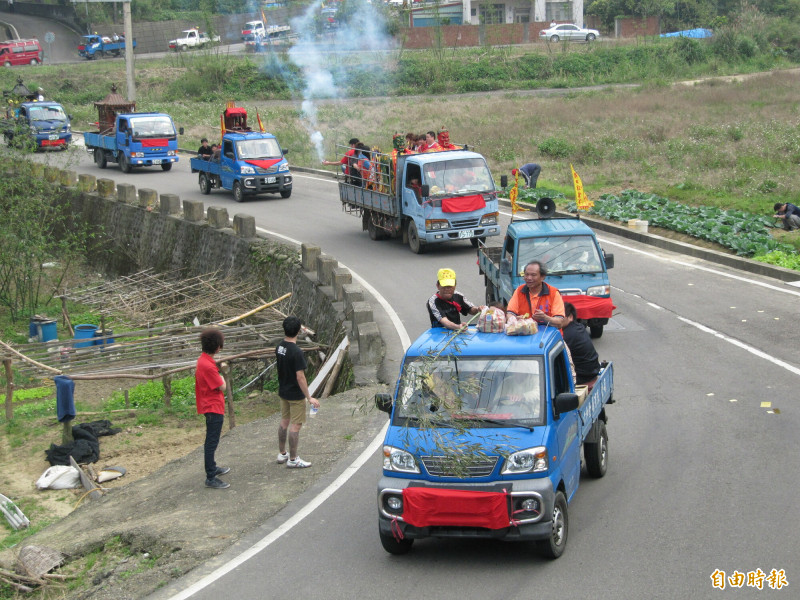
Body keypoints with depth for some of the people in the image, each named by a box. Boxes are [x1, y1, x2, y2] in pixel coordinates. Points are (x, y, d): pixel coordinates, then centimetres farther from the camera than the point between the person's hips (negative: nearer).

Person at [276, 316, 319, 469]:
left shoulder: (279, 347, -1)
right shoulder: (297, 352, -25)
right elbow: (300, 377, -24)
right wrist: (309, 398, -18)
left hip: (283, 391, 8)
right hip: (295, 394, -8)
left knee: (284, 421, 20)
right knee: (295, 425, 2)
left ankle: (282, 454, 31)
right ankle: (293, 459, 8)